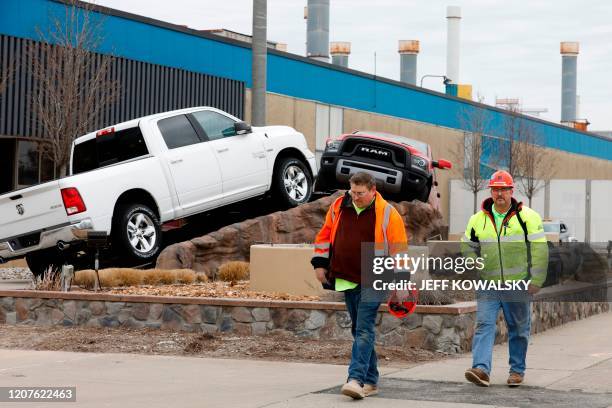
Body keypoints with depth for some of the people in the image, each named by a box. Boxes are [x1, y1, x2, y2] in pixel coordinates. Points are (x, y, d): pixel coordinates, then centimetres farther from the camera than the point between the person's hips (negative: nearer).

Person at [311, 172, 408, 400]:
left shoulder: (388, 214, -8)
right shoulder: (338, 208, 6)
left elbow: (399, 250, -6)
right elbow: (325, 236, 16)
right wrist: (320, 264, 10)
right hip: (347, 280, 6)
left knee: (364, 329, -14)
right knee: (358, 330, 11)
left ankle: (356, 379, -20)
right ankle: (371, 381, 19)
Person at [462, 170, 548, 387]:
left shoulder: (527, 217, -2)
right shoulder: (478, 220, 8)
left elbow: (539, 250, -4)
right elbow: (467, 249, 18)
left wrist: (536, 280, -10)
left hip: (518, 285, -2)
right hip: (488, 285, 2)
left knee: (518, 329, 8)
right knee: (484, 324, -12)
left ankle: (517, 370, 21)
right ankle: (481, 369, -21)